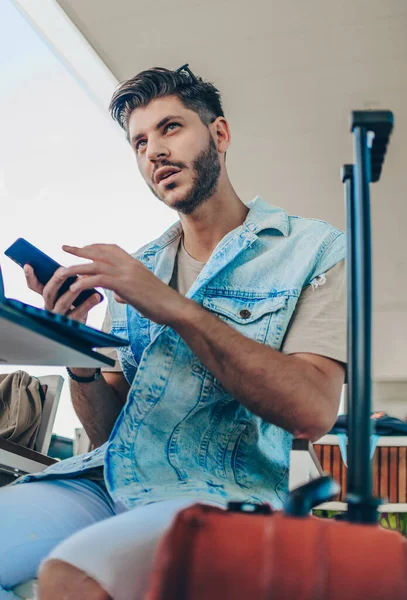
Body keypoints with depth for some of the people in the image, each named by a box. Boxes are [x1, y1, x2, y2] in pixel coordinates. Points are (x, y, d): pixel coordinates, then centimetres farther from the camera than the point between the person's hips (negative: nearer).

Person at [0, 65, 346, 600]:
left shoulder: (313, 249, 2)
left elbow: (313, 411, -13)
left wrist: (180, 310, -18)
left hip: (217, 491, -5)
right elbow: (106, 428, 15)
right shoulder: (136, 269, 17)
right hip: (106, 478, 5)